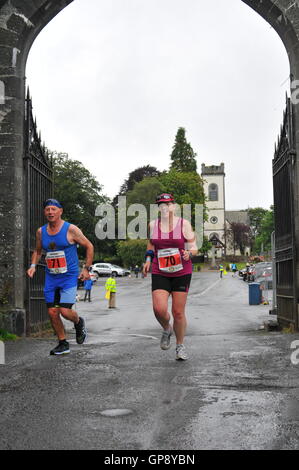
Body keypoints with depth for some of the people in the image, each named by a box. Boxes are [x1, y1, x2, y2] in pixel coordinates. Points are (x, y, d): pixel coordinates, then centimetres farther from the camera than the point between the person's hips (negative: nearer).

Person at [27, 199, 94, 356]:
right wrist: (33, 265, 4)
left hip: (69, 276, -5)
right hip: (51, 278, 5)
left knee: (65, 311, -15)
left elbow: (89, 246, -1)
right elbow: (37, 251, 21)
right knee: (52, 313, 2)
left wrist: (86, 268, -5)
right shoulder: (41, 232, 5)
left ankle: (79, 322, 20)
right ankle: (63, 344, 19)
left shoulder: (70, 229, -8)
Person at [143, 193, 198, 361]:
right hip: (160, 273, 2)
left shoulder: (184, 224, -3)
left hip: (182, 273, -1)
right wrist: (148, 259, 10)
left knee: (178, 312, 1)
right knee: (159, 309, -16)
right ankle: (167, 330, 19)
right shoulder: (153, 225, 5)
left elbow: (194, 247, 0)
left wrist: (189, 254, -22)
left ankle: (180, 346, 23)